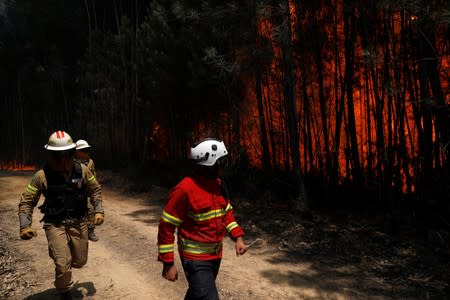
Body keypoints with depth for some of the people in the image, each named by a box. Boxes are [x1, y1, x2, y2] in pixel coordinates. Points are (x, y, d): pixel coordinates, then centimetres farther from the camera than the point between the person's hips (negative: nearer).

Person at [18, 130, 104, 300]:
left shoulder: (82, 170, -5)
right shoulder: (42, 176, -12)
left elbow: (95, 189, 8)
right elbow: (27, 201, -7)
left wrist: (99, 210, -3)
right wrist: (25, 226, -19)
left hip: (78, 222, 3)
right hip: (55, 225, -3)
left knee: (79, 261, 15)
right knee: (63, 264, -10)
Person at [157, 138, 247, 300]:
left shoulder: (218, 184, 1)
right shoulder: (184, 189, -22)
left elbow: (226, 212, 13)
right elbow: (166, 226, -17)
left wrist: (238, 237, -2)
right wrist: (168, 262, -15)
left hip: (215, 255, 7)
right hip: (196, 259, -7)